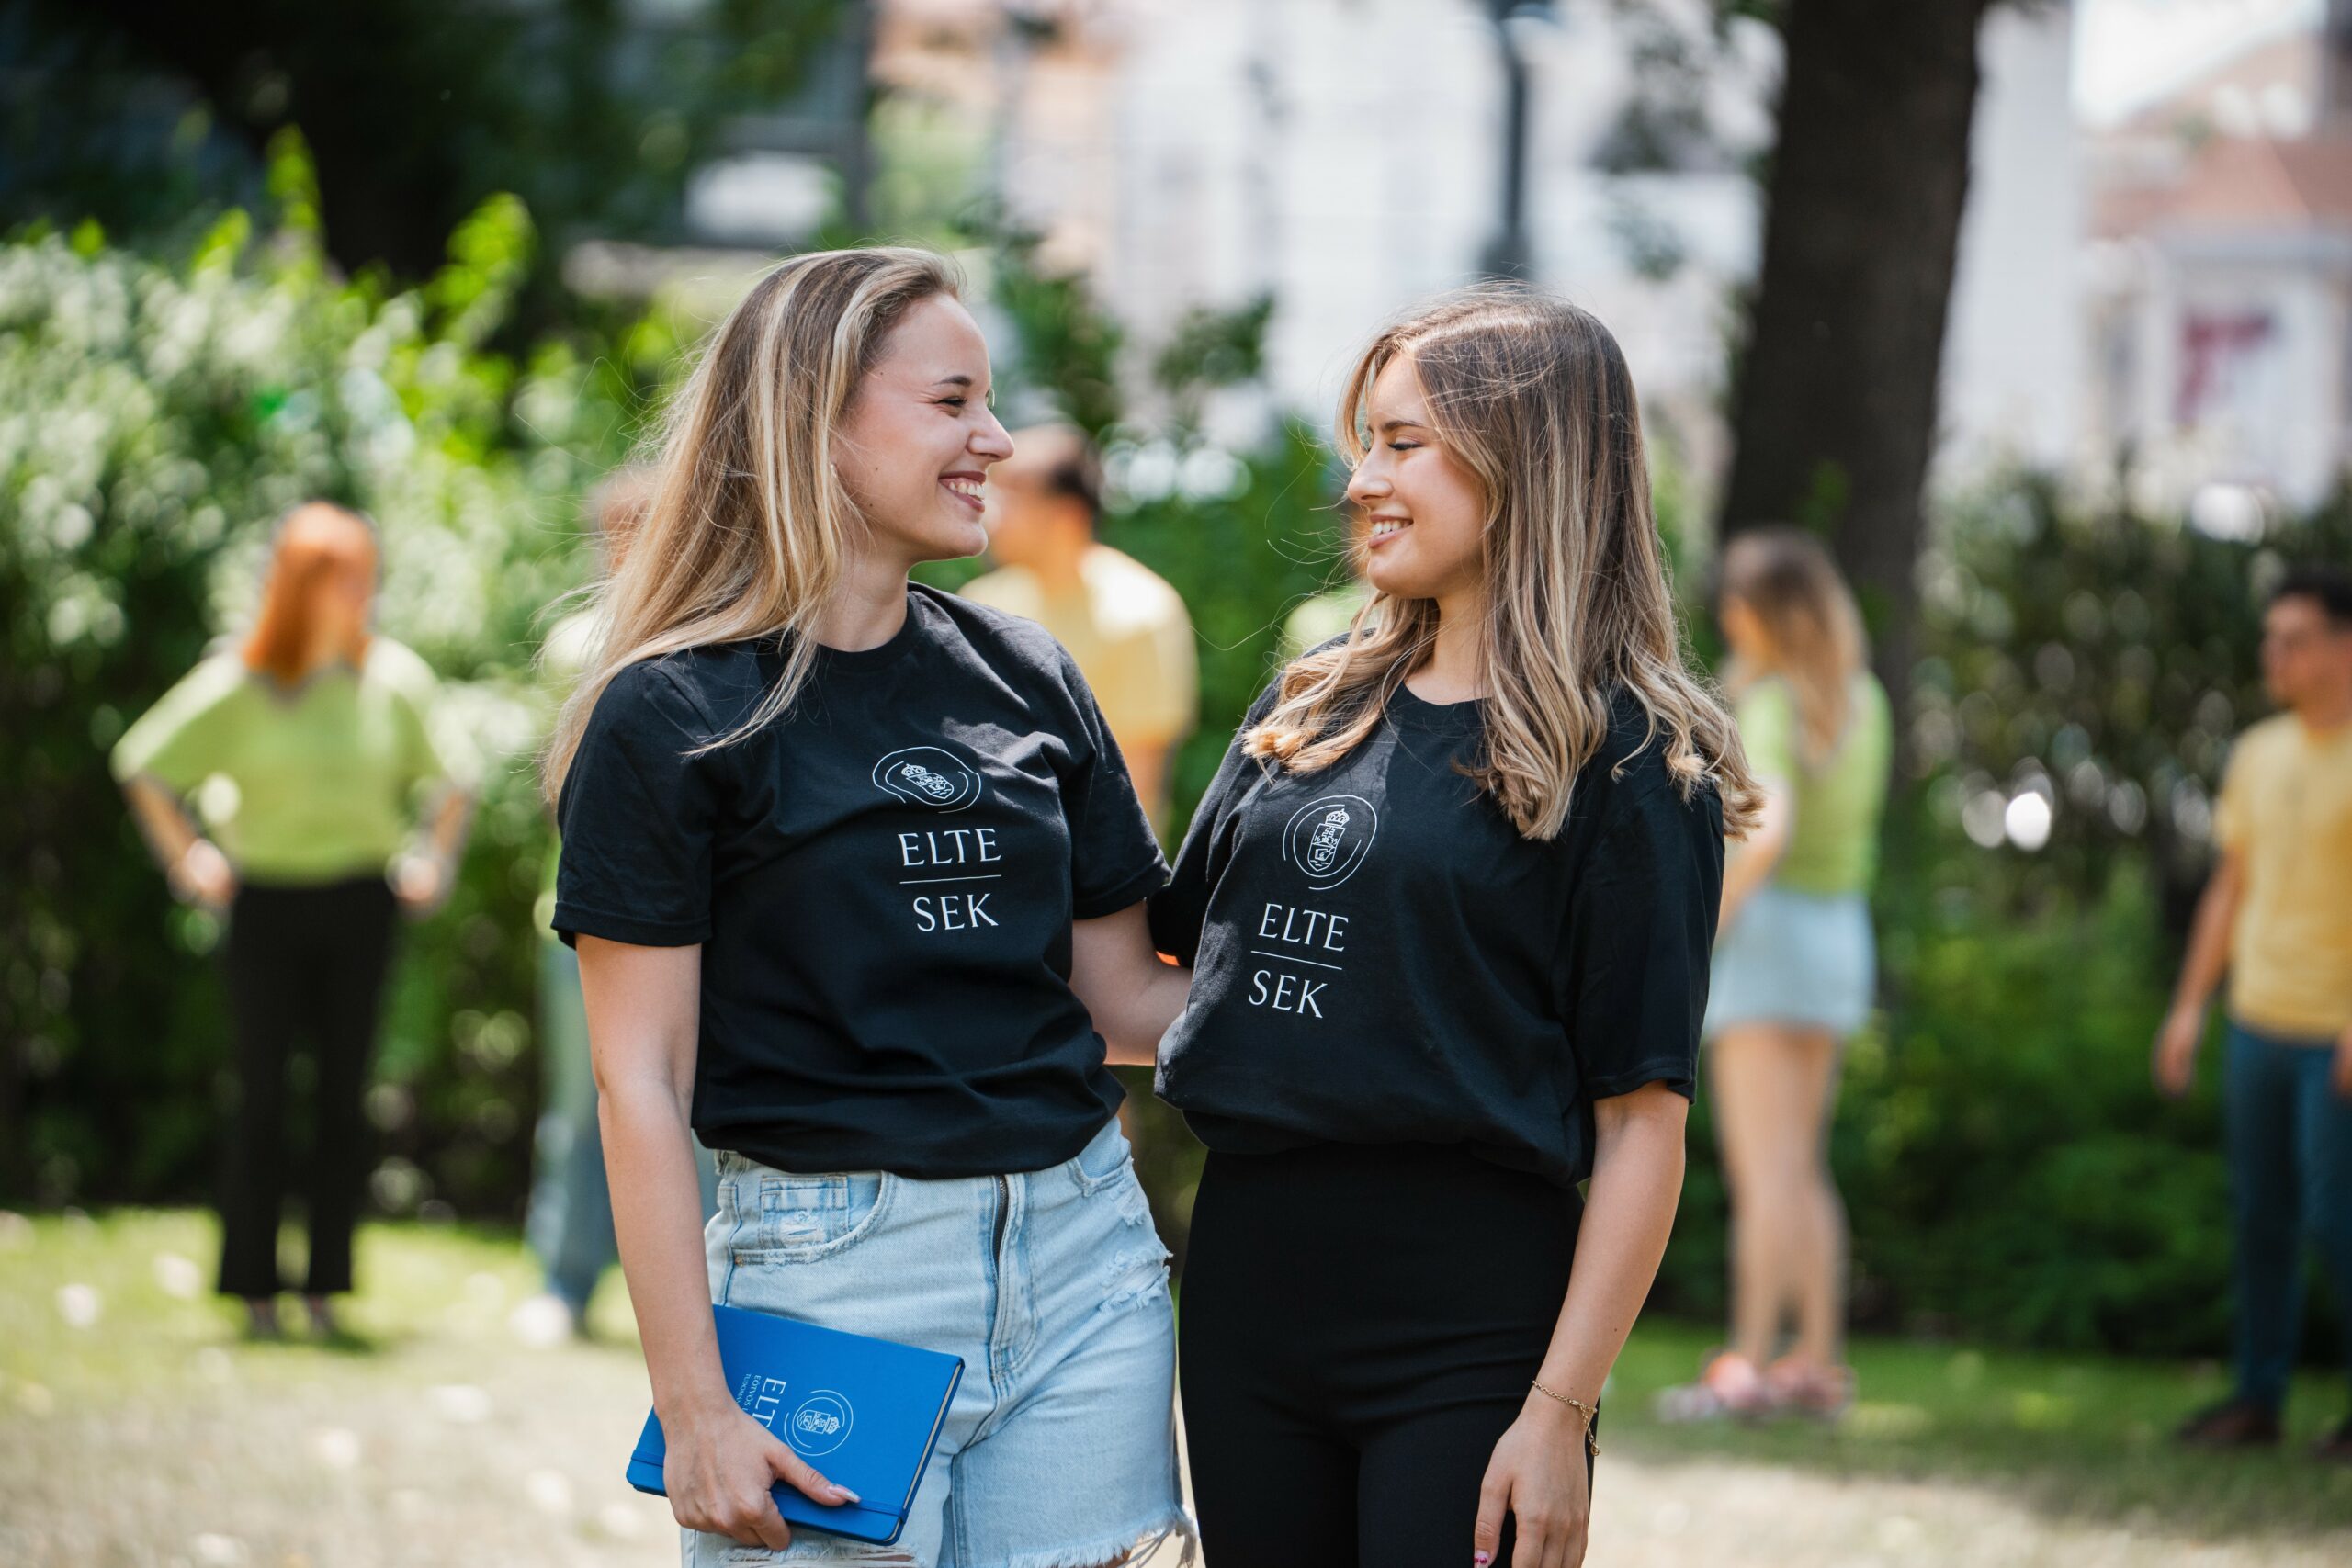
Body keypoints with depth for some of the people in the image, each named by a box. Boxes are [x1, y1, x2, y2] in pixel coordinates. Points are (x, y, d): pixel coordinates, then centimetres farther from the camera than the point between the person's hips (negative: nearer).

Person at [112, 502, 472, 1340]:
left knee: (343, 1093, 1)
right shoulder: (237, 686, -5)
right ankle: (255, 1290, 7)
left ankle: (325, 1287, 8)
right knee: (263, 1092, 0)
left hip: (359, 901, 2)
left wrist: (432, 862, 5)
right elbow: (143, 765, 5)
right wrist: (188, 861, 2)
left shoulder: (395, 679, 1)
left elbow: (446, 784, 15)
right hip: (266, 902, -2)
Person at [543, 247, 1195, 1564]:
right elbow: (641, 1080, -7)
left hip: (1082, 1251, 5)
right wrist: (694, 1407, -12)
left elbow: (1121, 994, 14)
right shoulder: (672, 717, -5)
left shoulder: (1026, 678, 11)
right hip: (828, 1262, -4)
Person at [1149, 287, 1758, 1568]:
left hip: (1468, 1318, -5)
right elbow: (1172, 947, 20)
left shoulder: (1623, 759, -6)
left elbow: (1641, 1122, -11)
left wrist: (1560, 1412, -16)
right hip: (1246, 1281, 6)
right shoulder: (1311, 706, 11)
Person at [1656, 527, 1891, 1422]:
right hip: (1840, 935, 8)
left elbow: (1768, 833, -29)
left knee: (1762, 1169, -8)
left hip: (1768, 924, -8)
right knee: (1801, 1165, 13)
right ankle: (1820, 1365, 11)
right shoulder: (1862, 701, 8)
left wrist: (1706, 925, -17)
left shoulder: (1771, 708, -16)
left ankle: (1747, 1368, -10)